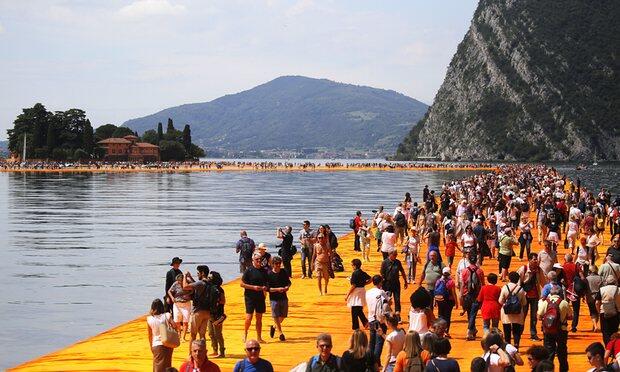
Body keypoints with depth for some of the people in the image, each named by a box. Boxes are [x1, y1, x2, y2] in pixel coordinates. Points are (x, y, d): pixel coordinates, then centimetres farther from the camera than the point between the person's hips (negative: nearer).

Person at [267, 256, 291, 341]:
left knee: (283, 316, 10)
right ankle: (280, 333, 9)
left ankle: (274, 327, 34)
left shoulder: (284, 272, 2)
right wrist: (277, 289, -22)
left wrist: (287, 287, -7)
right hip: (274, 298, -4)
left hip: (283, 297, 4)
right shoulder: (269, 275, -11)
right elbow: (267, 288, -11)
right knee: (276, 316, -1)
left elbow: (288, 282, 15)